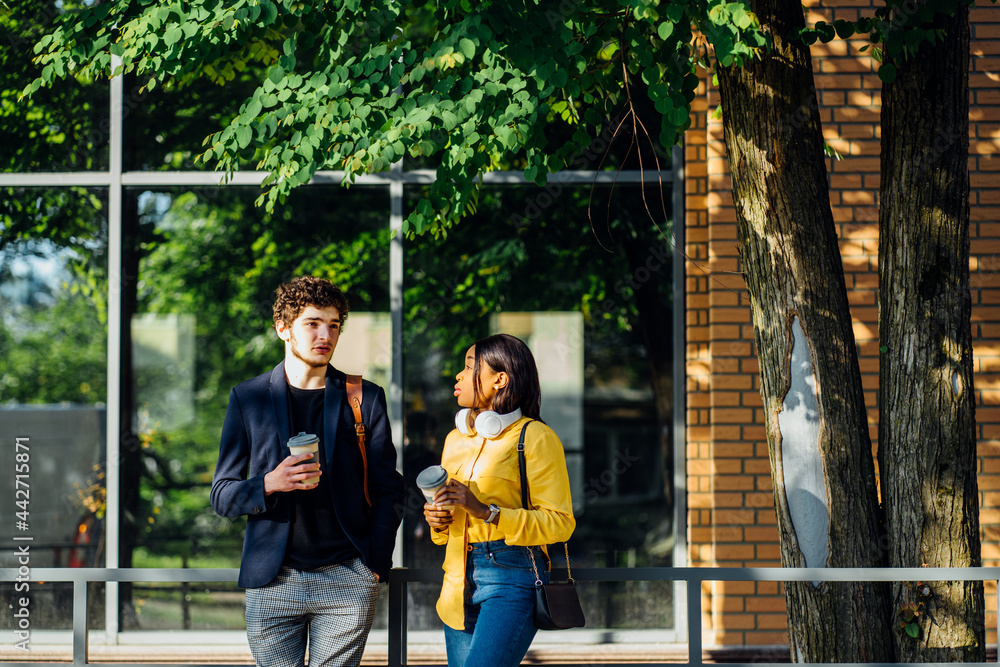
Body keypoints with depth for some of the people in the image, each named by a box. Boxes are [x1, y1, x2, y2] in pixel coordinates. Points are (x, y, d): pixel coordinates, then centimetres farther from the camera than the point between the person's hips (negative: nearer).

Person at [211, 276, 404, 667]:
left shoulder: (365, 398, 8)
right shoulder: (248, 398, 8)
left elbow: (387, 490, 10)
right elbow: (223, 495, 7)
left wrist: (376, 564, -2)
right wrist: (269, 484, -14)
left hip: (347, 580, 0)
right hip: (273, 581, 0)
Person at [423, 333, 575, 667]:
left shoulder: (535, 437, -5)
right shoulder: (456, 439, 17)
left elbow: (560, 522, -10)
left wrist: (485, 511, -19)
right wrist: (437, 520, 6)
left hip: (511, 577, -7)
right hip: (459, 580, 7)